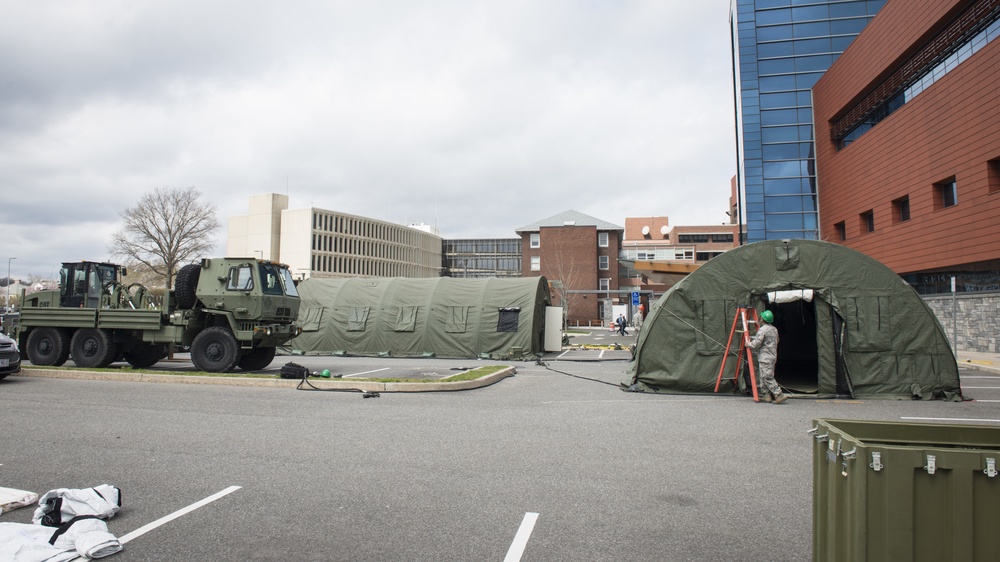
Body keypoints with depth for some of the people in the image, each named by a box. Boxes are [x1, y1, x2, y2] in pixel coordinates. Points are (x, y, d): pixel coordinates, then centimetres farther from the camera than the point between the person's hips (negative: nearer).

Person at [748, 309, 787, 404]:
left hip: (765, 358, -9)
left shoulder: (763, 329, -15)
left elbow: (756, 344, -18)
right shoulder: (774, 329, 14)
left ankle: (779, 395, -11)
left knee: (768, 378, -8)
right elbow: (776, 341, 23)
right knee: (762, 376, 14)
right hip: (773, 356, 9)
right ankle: (765, 395, 14)